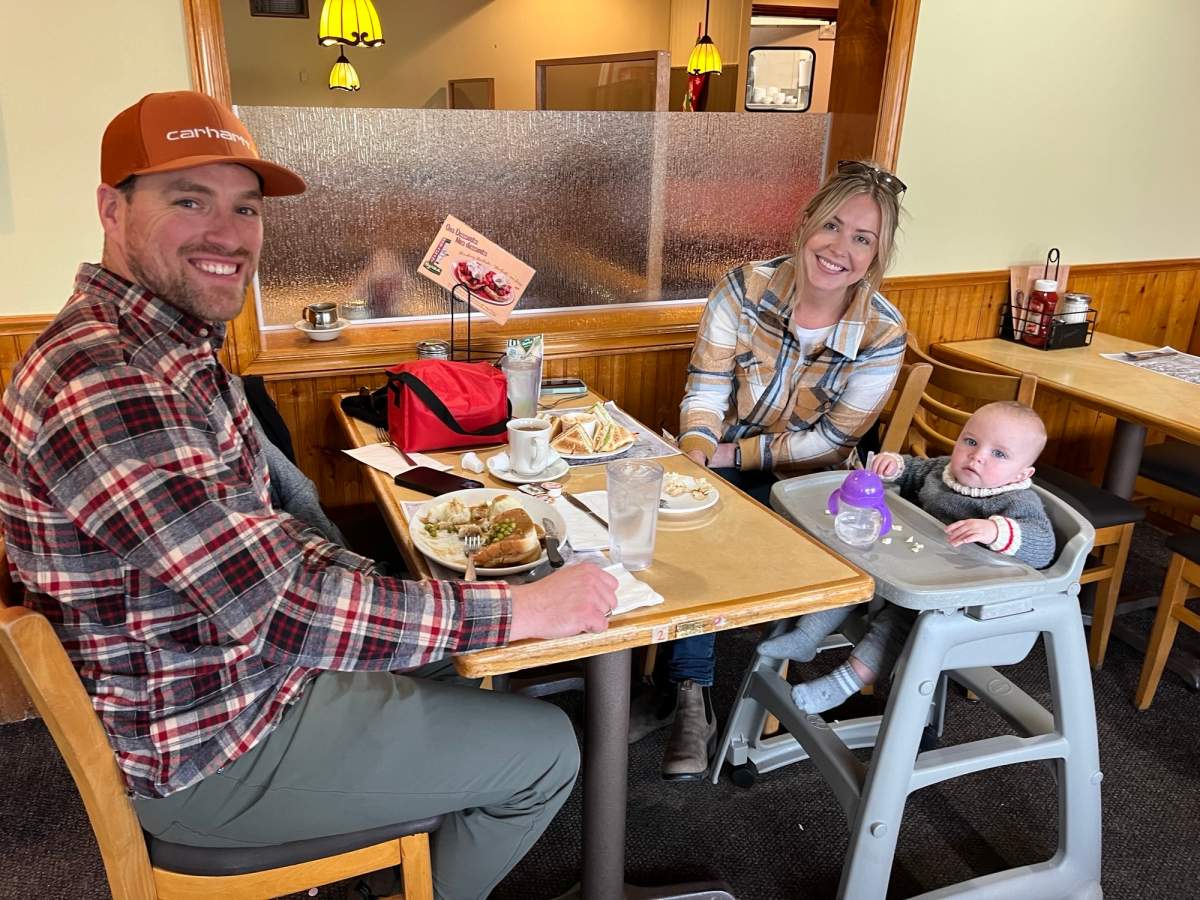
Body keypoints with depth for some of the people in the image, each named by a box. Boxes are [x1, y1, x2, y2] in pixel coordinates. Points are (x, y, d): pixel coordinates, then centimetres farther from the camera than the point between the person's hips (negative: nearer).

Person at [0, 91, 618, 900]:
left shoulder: (171, 342, 3)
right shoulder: (101, 380, -30)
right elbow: (277, 606, -32)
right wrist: (523, 608, -27)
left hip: (236, 670, 9)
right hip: (208, 753, -9)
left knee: (465, 671, 26)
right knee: (546, 750, -1)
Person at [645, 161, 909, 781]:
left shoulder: (881, 333, -14)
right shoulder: (746, 287, -10)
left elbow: (831, 442, -12)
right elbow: (705, 389, -8)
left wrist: (733, 455, -17)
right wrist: (694, 456, -27)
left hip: (799, 481, -1)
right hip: (721, 459, 2)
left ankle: (681, 690, -3)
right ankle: (689, 698, -15)